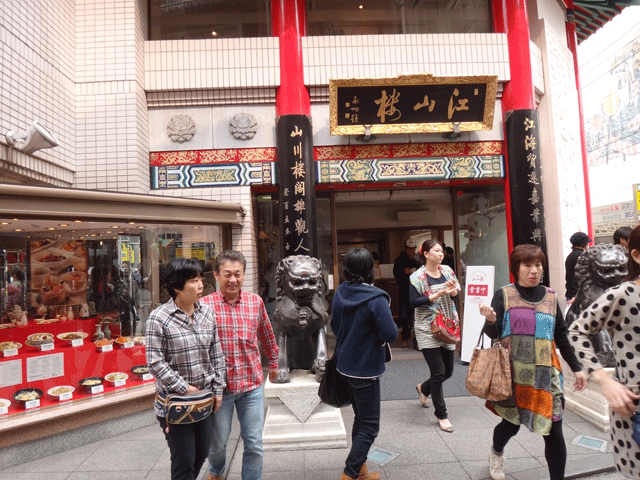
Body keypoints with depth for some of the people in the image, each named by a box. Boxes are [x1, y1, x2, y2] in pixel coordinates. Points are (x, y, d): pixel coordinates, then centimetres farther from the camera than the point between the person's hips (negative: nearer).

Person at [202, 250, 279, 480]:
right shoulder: (205, 304, -12)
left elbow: (267, 336, 13)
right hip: (219, 385, -1)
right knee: (218, 442, 19)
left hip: (252, 384, 2)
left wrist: (273, 363, 24)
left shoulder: (256, 301, -2)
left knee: (254, 444, 9)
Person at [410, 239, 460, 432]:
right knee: (438, 373, -4)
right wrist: (438, 294, -22)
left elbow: (456, 295, 10)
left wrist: (453, 290, -13)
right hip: (427, 330, -6)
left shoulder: (447, 271, 6)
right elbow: (414, 302, -17)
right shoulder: (417, 277, -10)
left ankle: (423, 388, 43)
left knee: (448, 371, 13)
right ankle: (441, 415, 14)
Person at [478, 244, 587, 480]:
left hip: (545, 373, 2)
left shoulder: (550, 296, 7)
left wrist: (577, 368, 12)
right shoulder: (504, 295, -3)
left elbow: (562, 336, 13)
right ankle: (496, 453, 44)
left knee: (553, 431, 0)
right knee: (511, 423, 10)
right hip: (513, 371, -2)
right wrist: (490, 319, -28)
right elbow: (493, 333, -7)